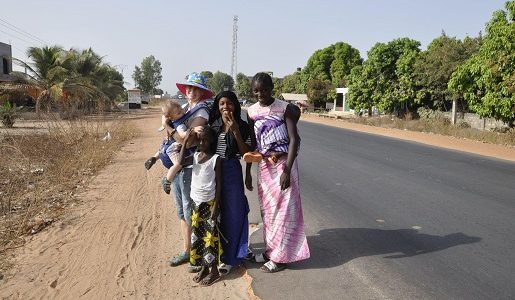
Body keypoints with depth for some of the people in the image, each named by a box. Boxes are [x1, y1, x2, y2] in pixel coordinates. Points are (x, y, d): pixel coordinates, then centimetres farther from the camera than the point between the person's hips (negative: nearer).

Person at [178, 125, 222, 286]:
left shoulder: (215, 159, -10)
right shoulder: (195, 156, 4)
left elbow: (219, 184, -10)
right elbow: (181, 161, -16)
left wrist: (215, 205, -14)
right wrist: (185, 141, -16)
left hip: (209, 203, -6)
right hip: (196, 202, 6)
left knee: (211, 236, 1)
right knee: (197, 236, 13)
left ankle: (214, 270, 13)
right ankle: (204, 267, 27)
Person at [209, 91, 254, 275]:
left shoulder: (242, 126, -3)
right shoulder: (212, 125, 5)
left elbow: (246, 153, -9)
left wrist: (235, 131, -16)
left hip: (232, 173, -3)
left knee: (233, 213, 2)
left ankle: (230, 257, 16)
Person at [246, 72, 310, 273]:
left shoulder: (285, 108, -9)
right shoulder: (251, 111, 4)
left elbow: (293, 140, -13)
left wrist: (287, 170, -22)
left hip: (283, 163, -5)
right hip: (264, 165, 5)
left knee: (283, 208, 0)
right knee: (267, 208, 12)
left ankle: (280, 256, 10)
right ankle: (271, 249, 26)